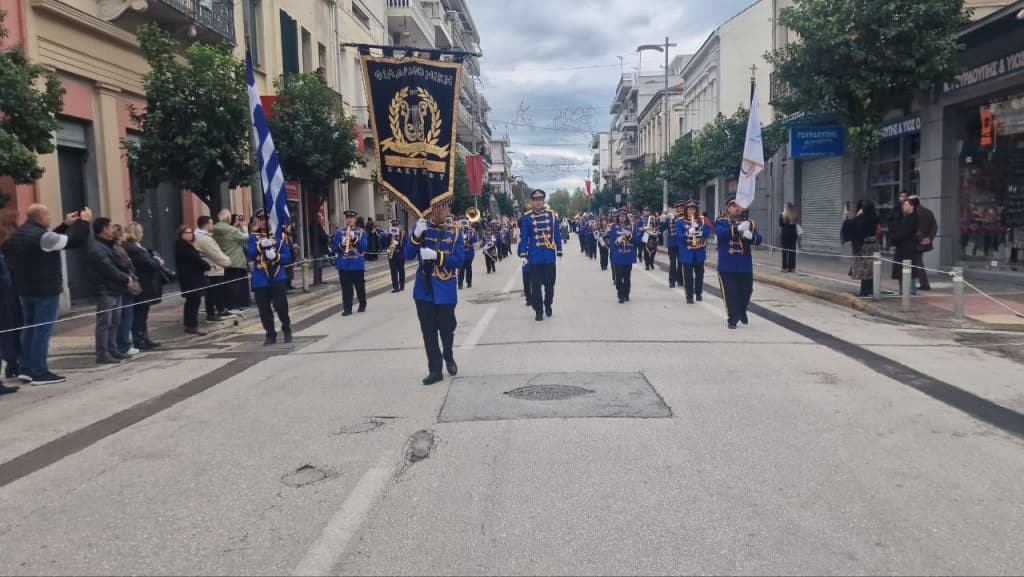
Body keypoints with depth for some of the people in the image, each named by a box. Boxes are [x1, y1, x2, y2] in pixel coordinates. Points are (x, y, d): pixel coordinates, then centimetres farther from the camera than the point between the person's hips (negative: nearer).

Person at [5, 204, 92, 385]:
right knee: (42, 330, -4)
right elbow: (77, 241, -18)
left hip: (24, 290, 9)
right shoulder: (41, 236, -18)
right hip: (45, 290, -9)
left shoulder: (16, 236, 12)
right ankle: (40, 372, -1)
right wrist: (84, 222, -3)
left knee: (29, 328, 17)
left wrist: (66, 225, 21)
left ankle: (25, 369, 20)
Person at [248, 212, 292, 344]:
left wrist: (276, 256, -18)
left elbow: (287, 256, 1)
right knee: (264, 309, 4)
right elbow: (249, 254, -8)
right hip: (260, 279, 1)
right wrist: (260, 245, -23)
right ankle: (271, 335, 15)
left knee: (280, 305, -5)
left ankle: (287, 330, 17)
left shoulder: (279, 235, 6)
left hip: (277, 277, -1)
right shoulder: (253, 237, 7)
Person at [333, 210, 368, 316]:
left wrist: (354, 239, -19)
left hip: (358, 264, -1)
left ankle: (362, 305, 25)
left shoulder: (361, 231, 3)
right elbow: (335, 249, 3)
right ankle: (347, 308, 2)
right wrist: (341, 245, -17)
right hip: (344, 265, 1)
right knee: (346, 288, -1)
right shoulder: (339, 232, 7)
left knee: (360, 287, 9)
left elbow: (364, 247, -8)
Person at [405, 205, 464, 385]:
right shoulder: (421, 227, 2)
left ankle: (449, 358, 37)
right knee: (428, 331, 3)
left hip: (446, 290, -1)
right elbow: (408, 255, -4)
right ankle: (435, 370, 12)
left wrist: (437, 256, -23)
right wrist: (417, 235, -19)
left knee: (446, 328, 10)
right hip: (424, 289, 1)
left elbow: (459, 261, -9)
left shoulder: (455, 231, -2)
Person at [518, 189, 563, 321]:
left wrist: (559, 250, 7)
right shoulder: (527, 217, -2)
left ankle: (548, 305, 32)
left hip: (550, 256, 2)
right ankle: (538, 311, 9)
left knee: (550, 284, 10)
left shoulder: (551, 214, 4)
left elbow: (556, 234, 8)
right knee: (536, 286, 1)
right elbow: (523, 237, 0)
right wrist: (523, 254, -6)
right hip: (535, 257, -2)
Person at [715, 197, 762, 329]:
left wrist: (750, 236, -27)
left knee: (746, 291, 12)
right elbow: (720, 233, -22)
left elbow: (758, 239, -3)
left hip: (745, 265, 3)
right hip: (727, 266, -3)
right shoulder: (721, 222, 1)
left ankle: (742, 313, 37)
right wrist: (738, 228, -35)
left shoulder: (749, 223, 9)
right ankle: (733, 319, 12)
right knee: (730, 294, -1)